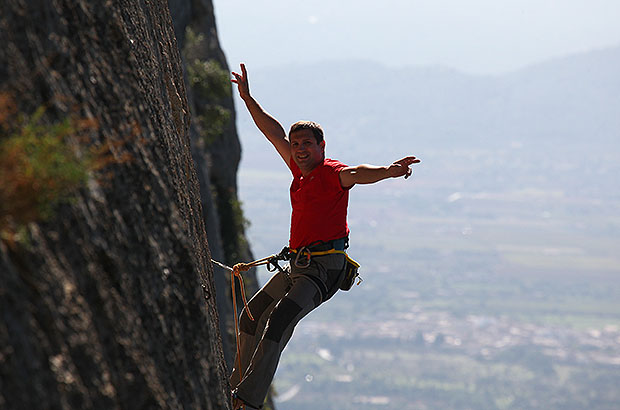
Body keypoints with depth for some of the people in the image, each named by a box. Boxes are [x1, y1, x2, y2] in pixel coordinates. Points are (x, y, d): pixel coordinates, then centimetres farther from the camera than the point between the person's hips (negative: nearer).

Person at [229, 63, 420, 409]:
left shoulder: (333, 173, -10)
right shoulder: (301, 170, 13)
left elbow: (358, 173, -31)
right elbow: (274, 132, 24)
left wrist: (388, 171, -52)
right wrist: (247, 98, 29)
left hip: (324, 267, -10)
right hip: (297, 264, 10)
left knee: (278, 320, -24)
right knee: (252, 317, 18)